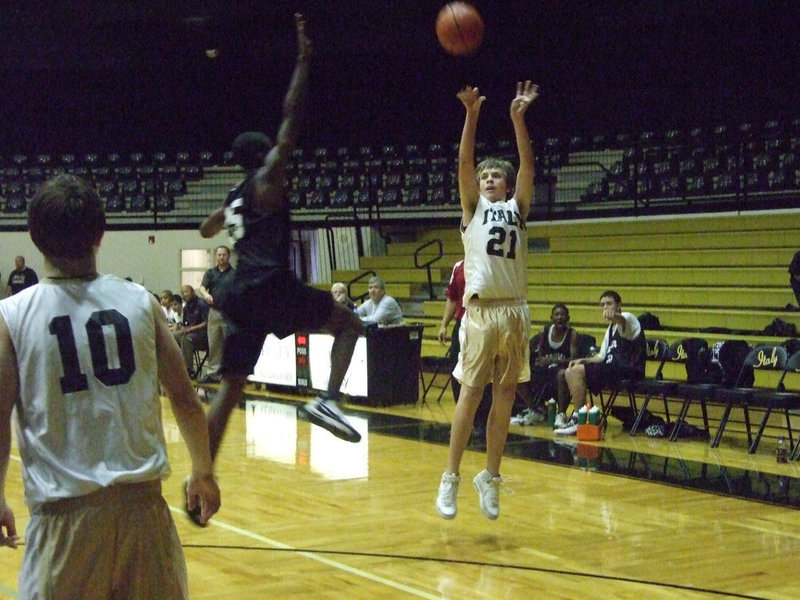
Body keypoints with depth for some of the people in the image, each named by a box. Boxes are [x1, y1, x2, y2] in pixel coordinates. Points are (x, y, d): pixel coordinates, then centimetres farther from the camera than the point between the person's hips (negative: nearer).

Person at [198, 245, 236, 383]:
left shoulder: (235, 273, 3)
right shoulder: (210, 273, 13)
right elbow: (202, 287, 1)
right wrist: (205, 294, -22)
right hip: (214, 311, 3)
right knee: (213, 344, 5)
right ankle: (212, 373, 9)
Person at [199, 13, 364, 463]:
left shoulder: (234, 199, 20)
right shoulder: (267, 179, -1)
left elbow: (207, 230, 40)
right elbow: (292, 120, -7)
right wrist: (303, 63, -5)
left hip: (243, 296, 8)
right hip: (273, 287, -7)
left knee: (230, 388, 8)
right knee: (348, 323, 6)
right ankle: (329, 401, -15)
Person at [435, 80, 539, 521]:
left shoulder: (517, 209, 15)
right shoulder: (473, 208, 12)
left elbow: (528, 167, 1)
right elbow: (464, 162, -2)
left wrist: (518, 119, -10)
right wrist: (471, 115, -13)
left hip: (515, 311, 3)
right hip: (481, 310, -2)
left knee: (505, 397, 5)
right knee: (471, 393, -4)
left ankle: (490, 477, 14)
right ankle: (451, 477, 3)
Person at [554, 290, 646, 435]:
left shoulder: (628, 318, -5)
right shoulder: (611, 327, 25)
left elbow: (623, 321, -34)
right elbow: (602, 356, 27)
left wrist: (614, 316, -59)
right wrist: (584, 360, 7)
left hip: (628, 370, -10)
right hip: (614, 369, 10)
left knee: (577, 371, -23)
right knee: (570, 372, 7)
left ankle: (578, 421, -21)